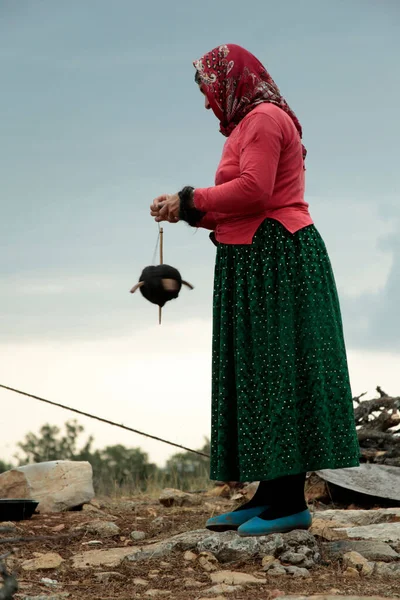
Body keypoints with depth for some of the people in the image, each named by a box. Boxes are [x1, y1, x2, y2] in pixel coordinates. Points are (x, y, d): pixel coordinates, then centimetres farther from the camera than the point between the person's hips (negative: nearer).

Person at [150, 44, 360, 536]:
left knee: (276, 372, -12)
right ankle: (270, 495, 10)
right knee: (259, 374, 8)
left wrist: (190, 201, -11)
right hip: (258, 260, 11)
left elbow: (252, 190, -20)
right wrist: (186, 212, 10)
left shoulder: (262, 118, -7)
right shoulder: (252, 122, 23)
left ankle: (291, 502, -12)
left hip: (275, 257, -11)